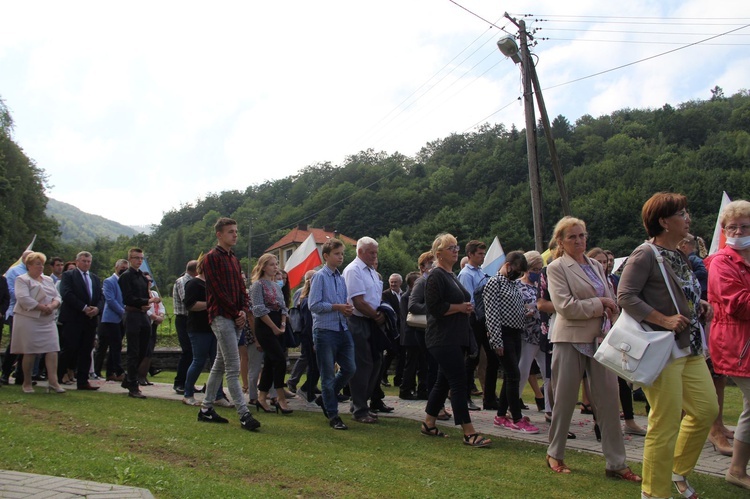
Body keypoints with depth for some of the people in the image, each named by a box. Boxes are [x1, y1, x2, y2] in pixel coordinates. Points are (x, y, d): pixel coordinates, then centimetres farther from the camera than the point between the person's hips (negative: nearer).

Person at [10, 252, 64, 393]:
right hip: (28, 320, -5)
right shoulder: (22, 280, -2)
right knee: (29, 352, -2)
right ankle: (27, 383, 11)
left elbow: (57, 297, 12)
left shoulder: (48, 280, 18)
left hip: (48, 320, 6)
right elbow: (24, 299, -16)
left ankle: (53, 382, -8)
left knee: (52, 350, -6)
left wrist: (52, 306, -10)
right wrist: (42, 307, -17)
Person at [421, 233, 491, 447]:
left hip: (456, 338, 10)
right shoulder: (435, 276, -11)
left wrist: (466, 307, 8)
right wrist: (460, 307, -13)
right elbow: (435, 307, -20)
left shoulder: (451, 276, 18)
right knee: (459, 382, -11)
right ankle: (469, 433, -9)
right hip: (443, 339, -10)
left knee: (444, 381, 14)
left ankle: (428, 424, 24)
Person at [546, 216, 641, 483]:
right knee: (565, 400, 5)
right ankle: (554, 454, 23)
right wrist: (599, 305, -10)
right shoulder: (557, 268, -5)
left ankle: (616, 463, 9)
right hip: (571, 339, -5)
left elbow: (612, 302, 19)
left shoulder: (597, 266, 13)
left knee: (609, 399, 2)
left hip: (600, 338, 5)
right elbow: (565, 306, -16)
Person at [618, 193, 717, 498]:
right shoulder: (645, 255, -13)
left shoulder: (679, 254, 13)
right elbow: (625, 296, -21)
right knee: (666, 422, -3)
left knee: (706, 409, 13)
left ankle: (679, 472, 32)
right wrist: (664, 320, -25)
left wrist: (700, 305, 6)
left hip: (690, 347, 9)